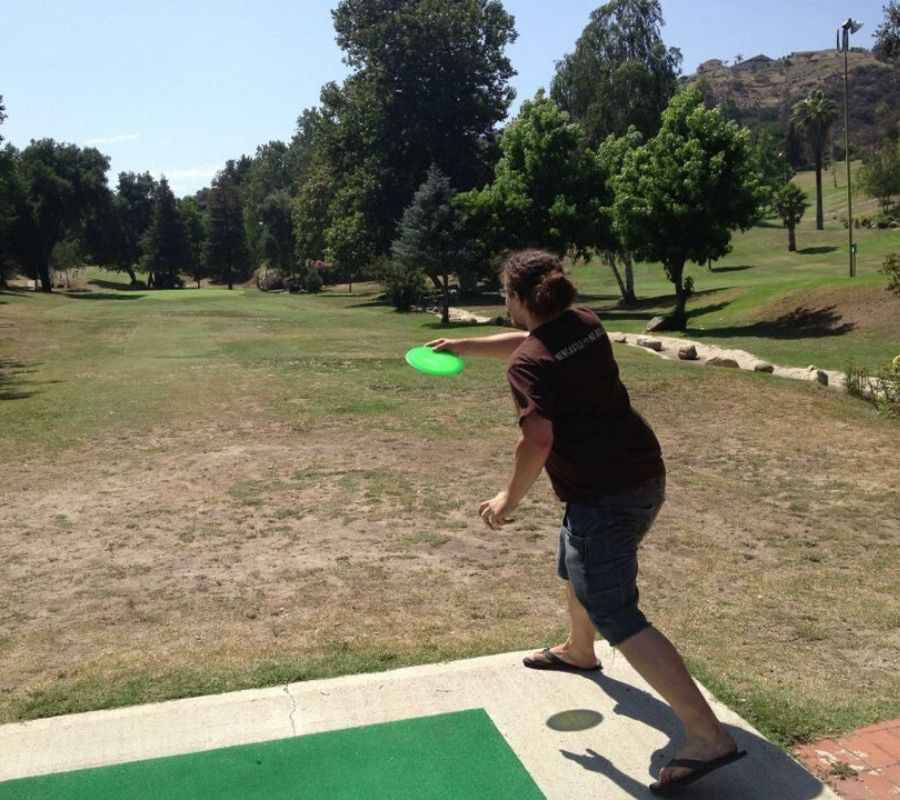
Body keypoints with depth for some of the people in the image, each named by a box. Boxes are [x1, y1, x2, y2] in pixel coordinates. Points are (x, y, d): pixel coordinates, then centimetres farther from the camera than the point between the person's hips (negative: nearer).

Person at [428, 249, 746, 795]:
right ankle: (579, 650, 57)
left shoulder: (528, 364, -17)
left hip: (604, 497, -10)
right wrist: (462, 345, 32)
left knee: (617, 617, -6)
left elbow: (538, 441, -25)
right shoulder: (585, 323, 7)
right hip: (645, 477, 10)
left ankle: (708, 735, -8)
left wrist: (509, 500, -10)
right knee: (577, 565, 31)